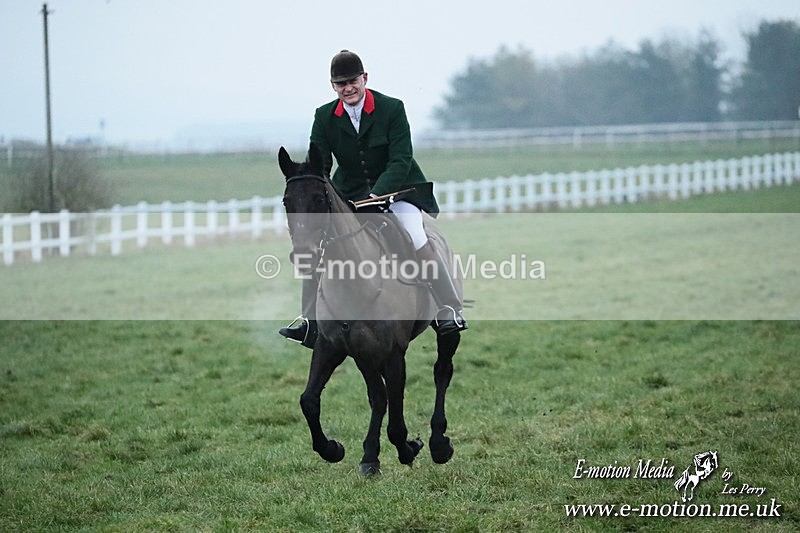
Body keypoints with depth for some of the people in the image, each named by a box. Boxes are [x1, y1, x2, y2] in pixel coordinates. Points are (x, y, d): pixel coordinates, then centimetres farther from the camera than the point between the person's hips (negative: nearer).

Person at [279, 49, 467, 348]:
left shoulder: (392, 108, -14)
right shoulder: (324, 117, -4)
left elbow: (400, 160, -19)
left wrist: (378, 194, -33)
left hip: (397, 188, -4)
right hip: (348, 193, 4)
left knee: (417, 240, -24)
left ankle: (449, 313, -13)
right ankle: (308, 321, 5)